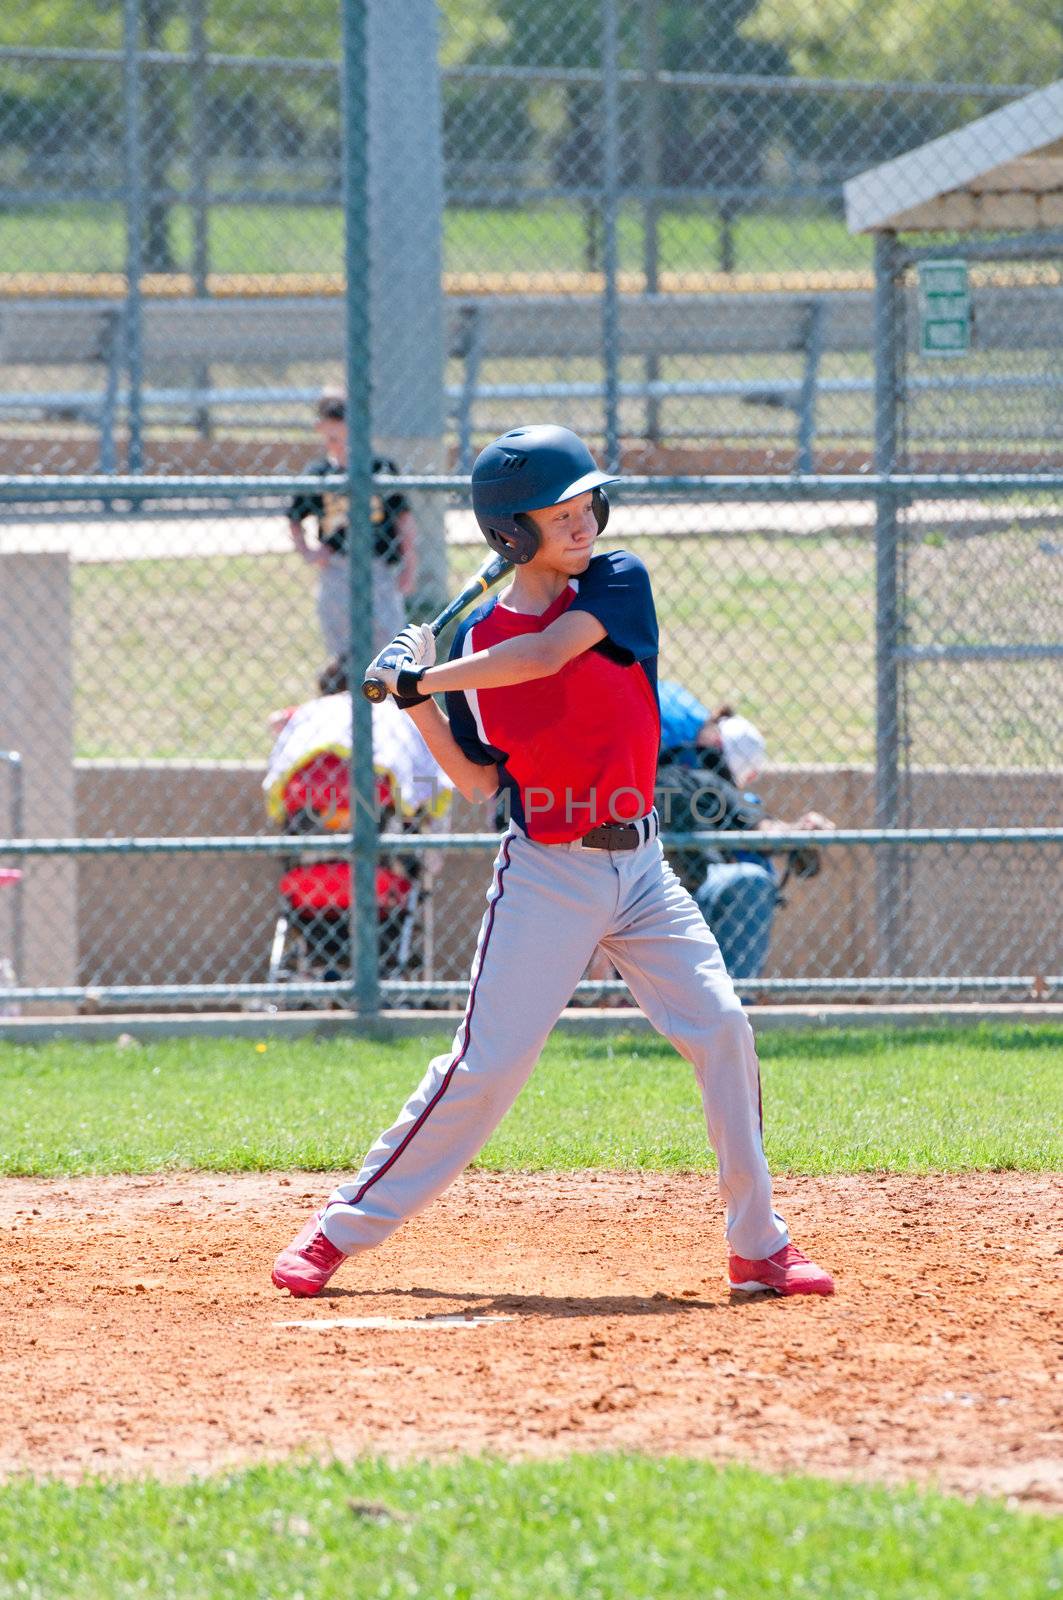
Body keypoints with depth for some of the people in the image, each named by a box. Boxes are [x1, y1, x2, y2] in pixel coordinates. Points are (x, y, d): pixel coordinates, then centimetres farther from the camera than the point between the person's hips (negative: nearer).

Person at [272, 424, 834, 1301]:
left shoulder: (619, 583, -2)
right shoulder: (480, 641, 1)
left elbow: (547, 653, -18)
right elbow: (479, 780, 3)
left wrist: (420, 679, -15)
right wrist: (420, 702, -9)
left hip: (639, 866, 2)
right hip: (547, 873, -1)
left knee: (721, 1028, -9)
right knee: (487, 1064, -8)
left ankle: (761, 1247, 3)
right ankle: (342, 1228, 1)